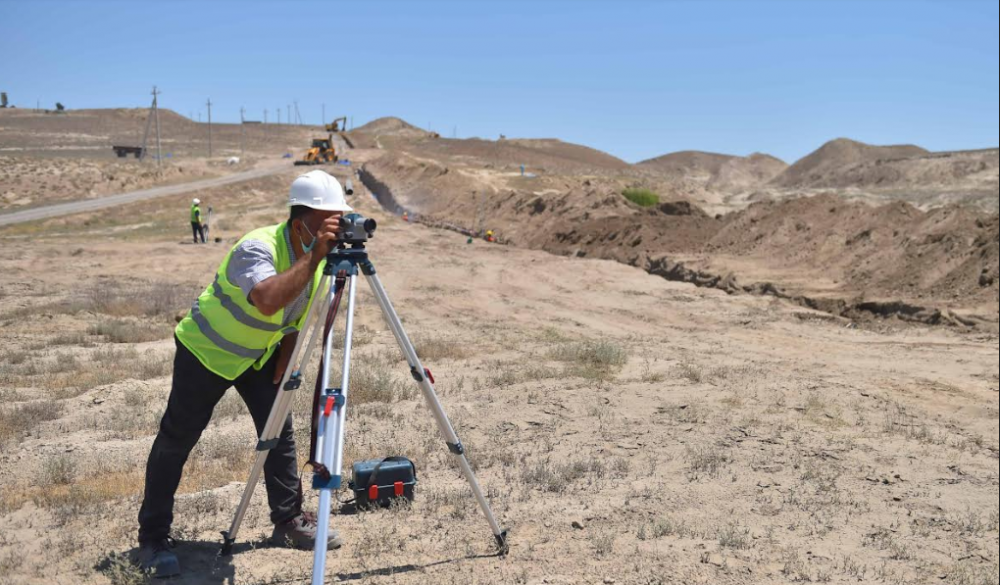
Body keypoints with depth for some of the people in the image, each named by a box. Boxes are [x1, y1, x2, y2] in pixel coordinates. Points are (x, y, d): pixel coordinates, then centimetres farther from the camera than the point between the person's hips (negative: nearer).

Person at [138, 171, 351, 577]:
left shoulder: (321, 258, -9)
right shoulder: (258, 247, -32)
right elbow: (267, 301, -53)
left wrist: (281, 371, -3)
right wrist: (314, 256, -50)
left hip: (259, 353, 7)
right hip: (206, 349, -6)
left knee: (280, 432, 3)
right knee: (177, 439, 0)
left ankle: (289, 520, 16)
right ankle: (152, 537, 12)